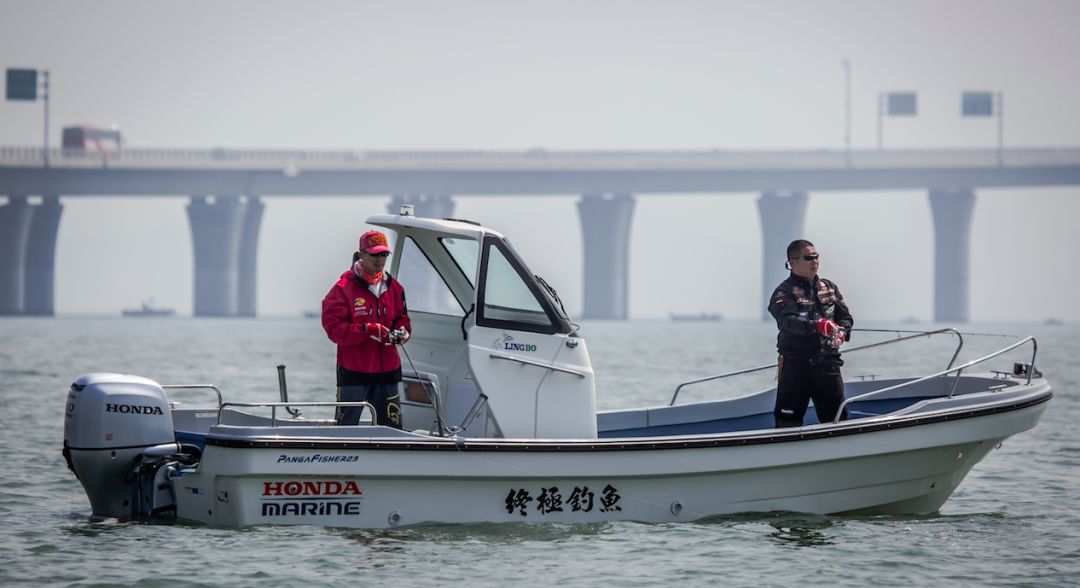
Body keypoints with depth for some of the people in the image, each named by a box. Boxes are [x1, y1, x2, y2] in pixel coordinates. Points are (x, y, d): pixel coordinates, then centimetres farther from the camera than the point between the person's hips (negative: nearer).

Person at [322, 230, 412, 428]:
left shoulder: (394, 287, 10)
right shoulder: (344, 288, -7)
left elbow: (403, 319, 19)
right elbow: (333, 327, -14)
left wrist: (401, 332, -6)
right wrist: (367, 330, -24)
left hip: (387, 371, 5)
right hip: (353, 372, -5)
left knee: (392, 427, 6)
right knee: (346, 426, -1)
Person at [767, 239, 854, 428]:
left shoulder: (829, 288, 15)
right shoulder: (784, 292, -4)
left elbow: (846, 318, 15)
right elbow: (788, 321, -22)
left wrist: (841, 333, -9)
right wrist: (817, 326, -37)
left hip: (827, 364, 5)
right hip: (795, 364, -5)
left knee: (837, 418, 6)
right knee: (788, 420, -4)